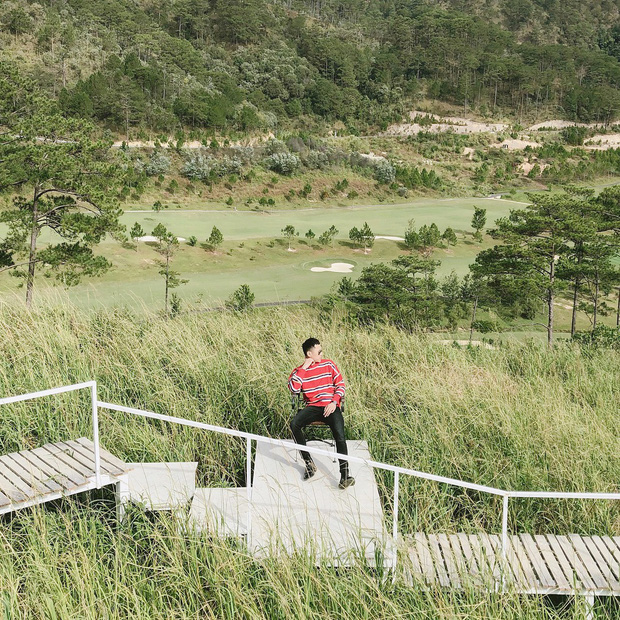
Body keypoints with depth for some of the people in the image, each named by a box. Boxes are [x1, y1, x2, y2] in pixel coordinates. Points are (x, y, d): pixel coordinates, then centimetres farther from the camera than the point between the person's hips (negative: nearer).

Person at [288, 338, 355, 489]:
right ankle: (309, 463, -17)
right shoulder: (299, 371, 9)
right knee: (294, 424, -28)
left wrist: (334, 402, -6)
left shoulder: (329, 365, 11)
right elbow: (293, 388, -10)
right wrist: (303, 368, -8)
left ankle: (345, 475, -28)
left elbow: (340, 384, 9)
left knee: (339, 435, -27)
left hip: (331, 407, -1)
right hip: (312, 407, 1)